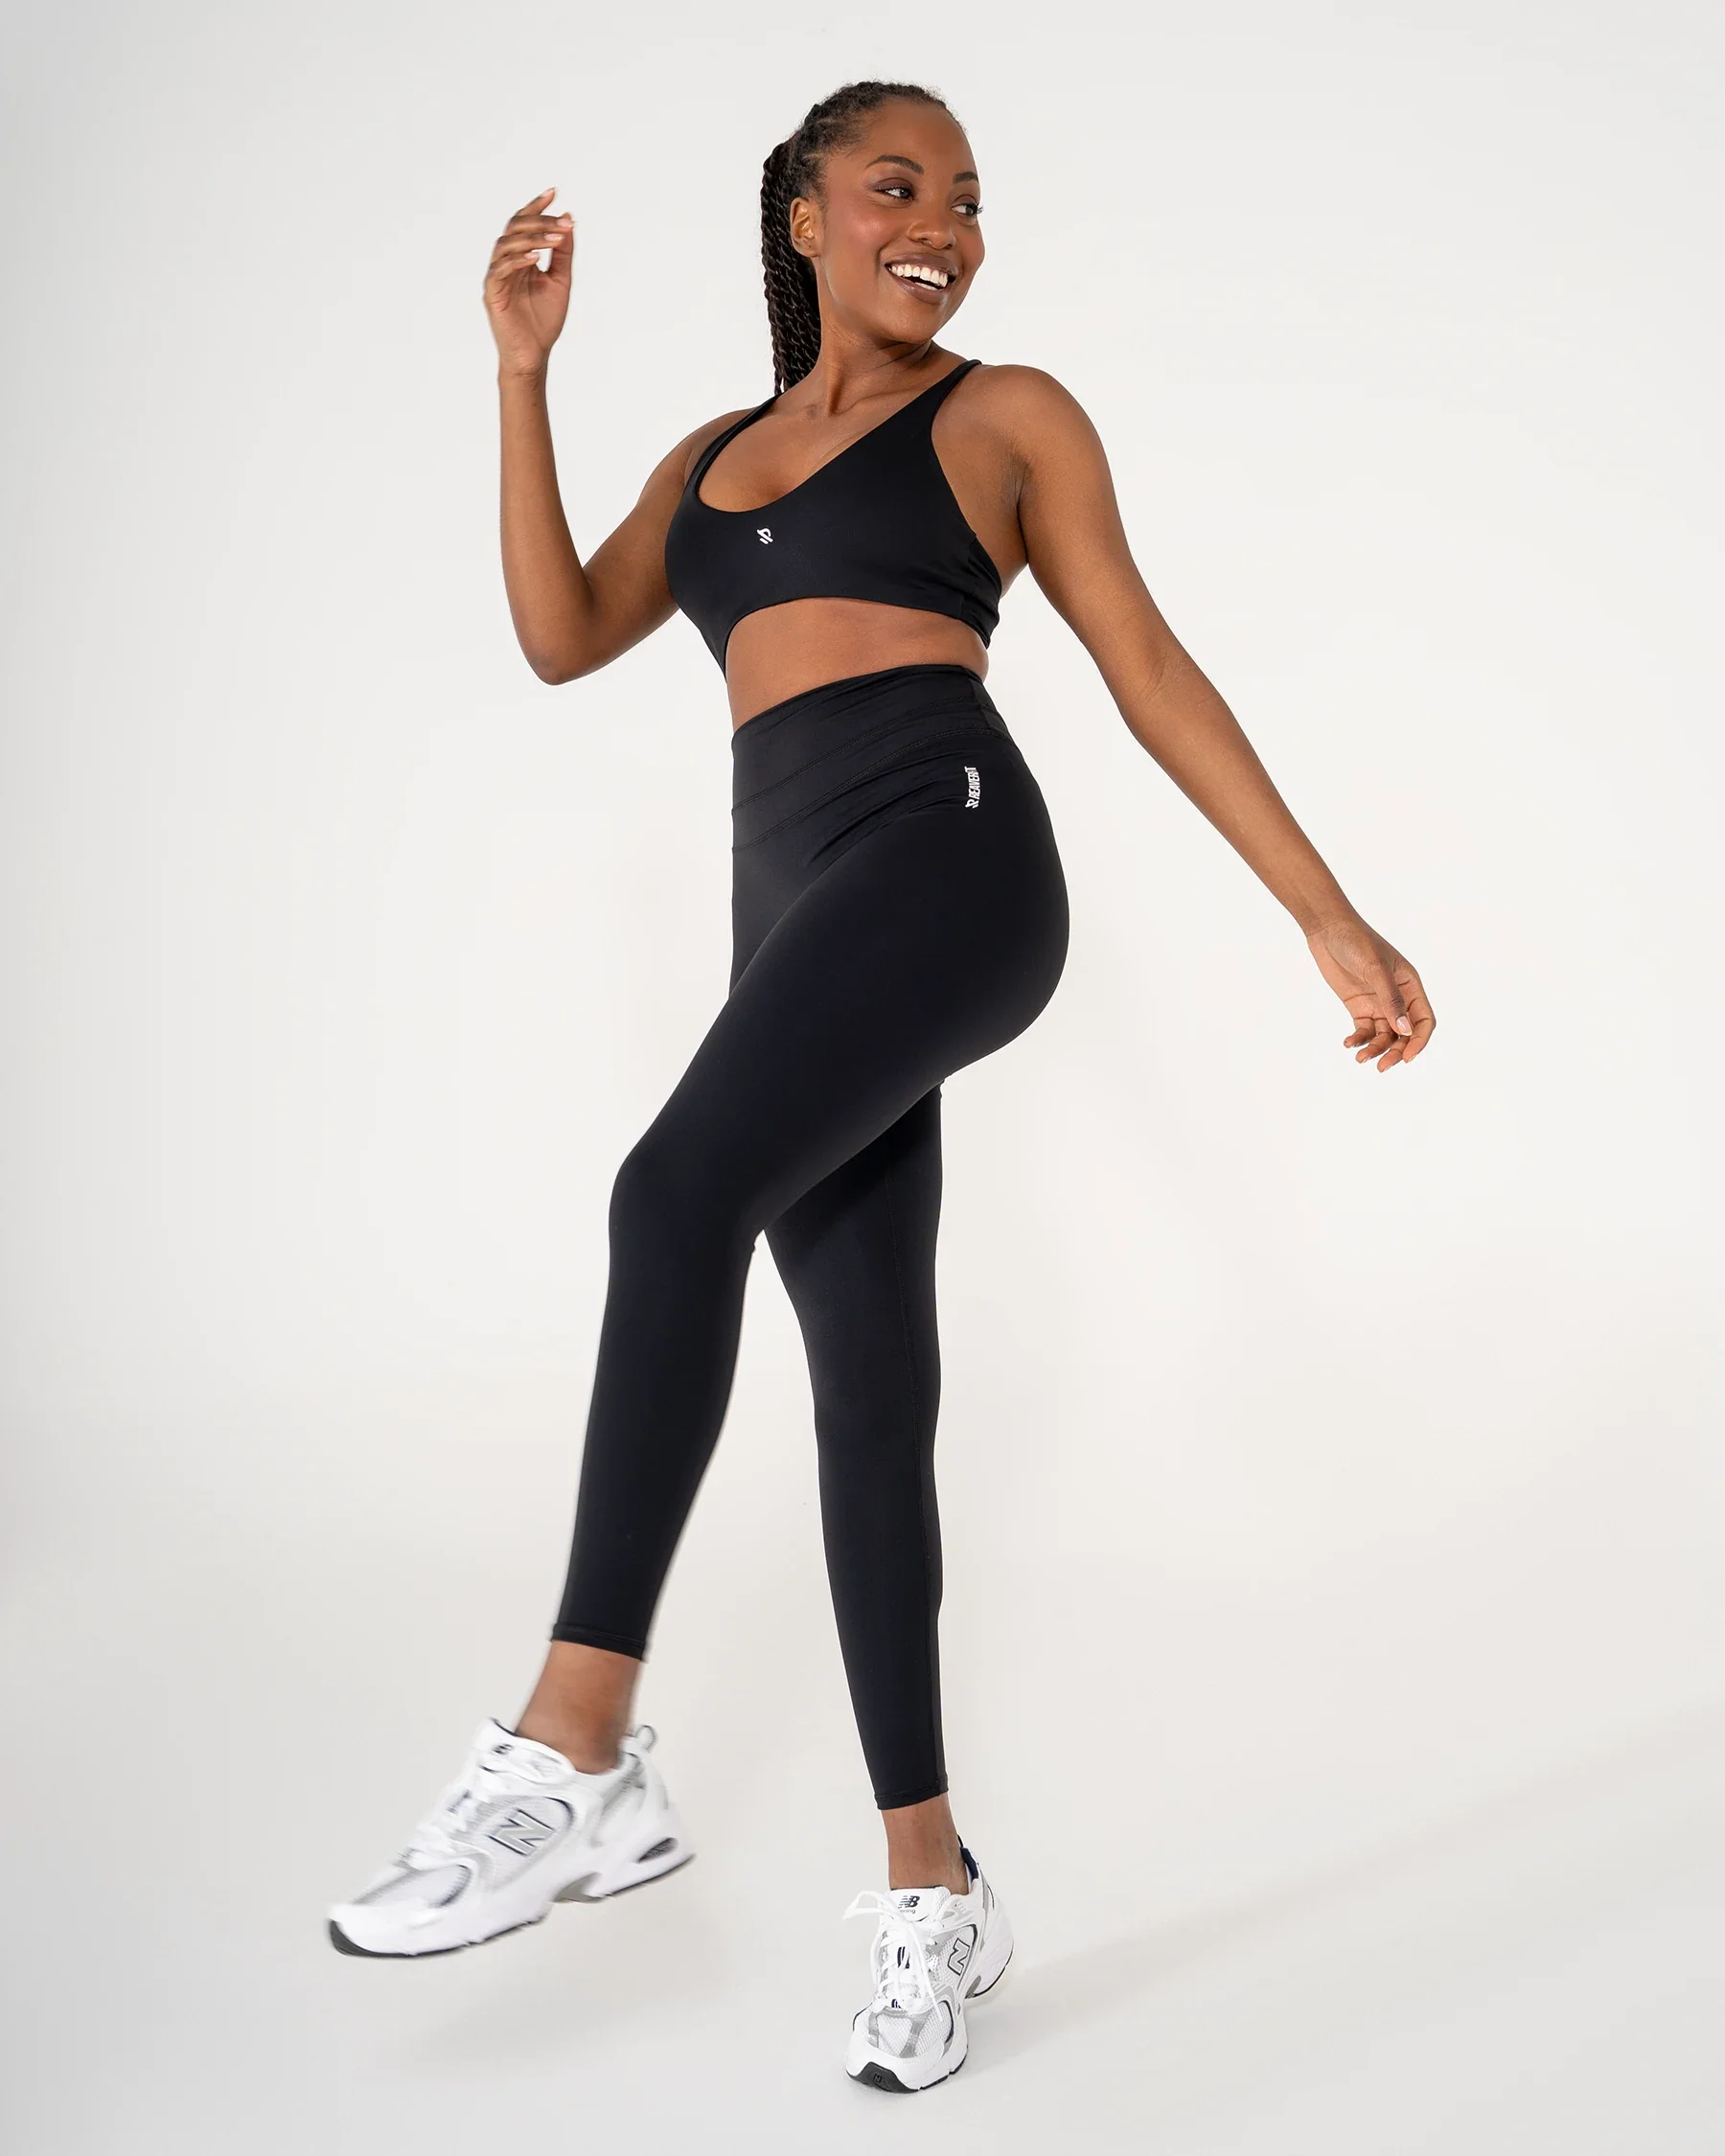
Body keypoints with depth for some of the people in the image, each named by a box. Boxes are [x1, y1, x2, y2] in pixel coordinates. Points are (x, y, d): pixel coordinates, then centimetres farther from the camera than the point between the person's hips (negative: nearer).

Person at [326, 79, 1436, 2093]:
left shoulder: (1007, 414, 12)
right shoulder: (709, 457, 25)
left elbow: (1151, 672, 8)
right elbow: (562, 635, 12)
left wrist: (1330, 918, 2)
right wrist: (524, 368, 8)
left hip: (949, 850, -5)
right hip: (792, 904, 5)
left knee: (678, 1191, -29)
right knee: (870, 1392, 2)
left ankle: (580, 1751, -25)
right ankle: (934, 1887, 8)